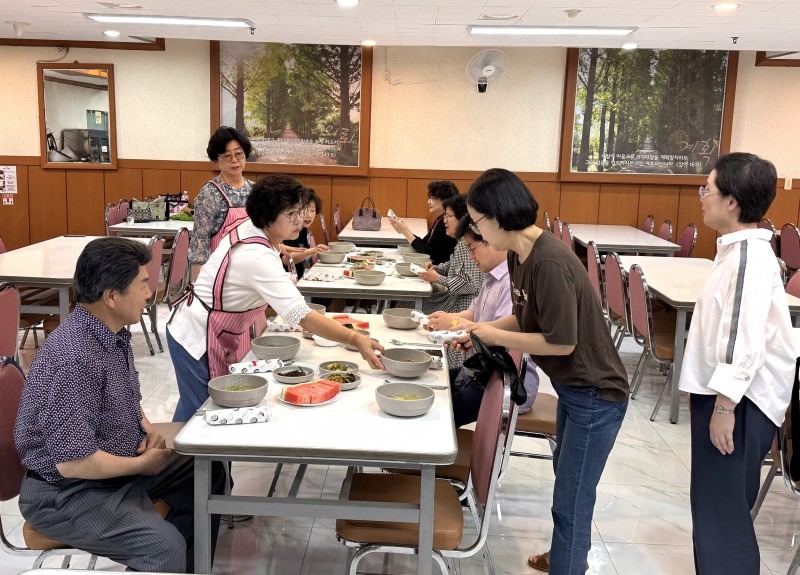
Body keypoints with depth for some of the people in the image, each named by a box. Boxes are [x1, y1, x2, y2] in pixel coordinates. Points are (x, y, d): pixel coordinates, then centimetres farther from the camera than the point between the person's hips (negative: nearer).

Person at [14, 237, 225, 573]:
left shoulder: (114, 332, 1)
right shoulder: (74, 359, -29)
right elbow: (73, 462, -28)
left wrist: (146, 426, 0)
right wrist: (142, 464, -14)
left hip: (119, 463, 10)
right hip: (66, 492, -10)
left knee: (209, 471, 10)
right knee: (165, 546, -28)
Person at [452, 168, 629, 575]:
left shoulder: (550, 263, -29)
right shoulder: (519, 256, -1)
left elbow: (561, 341, -27)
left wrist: (496, 336, -19)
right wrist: (481, 331, -3)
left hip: (595, 396, -10)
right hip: (572, 388, 10)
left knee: (571, 500, 1)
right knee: (566, 477, 27)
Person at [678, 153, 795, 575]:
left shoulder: (749, 255, -20)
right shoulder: (737, 249, 13)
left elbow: (746, 338, -26)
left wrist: (724, 405, -24)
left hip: (739, 399, -10)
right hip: (724, 390, 10)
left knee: (720, 506, -5)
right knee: (720, 504, 19)